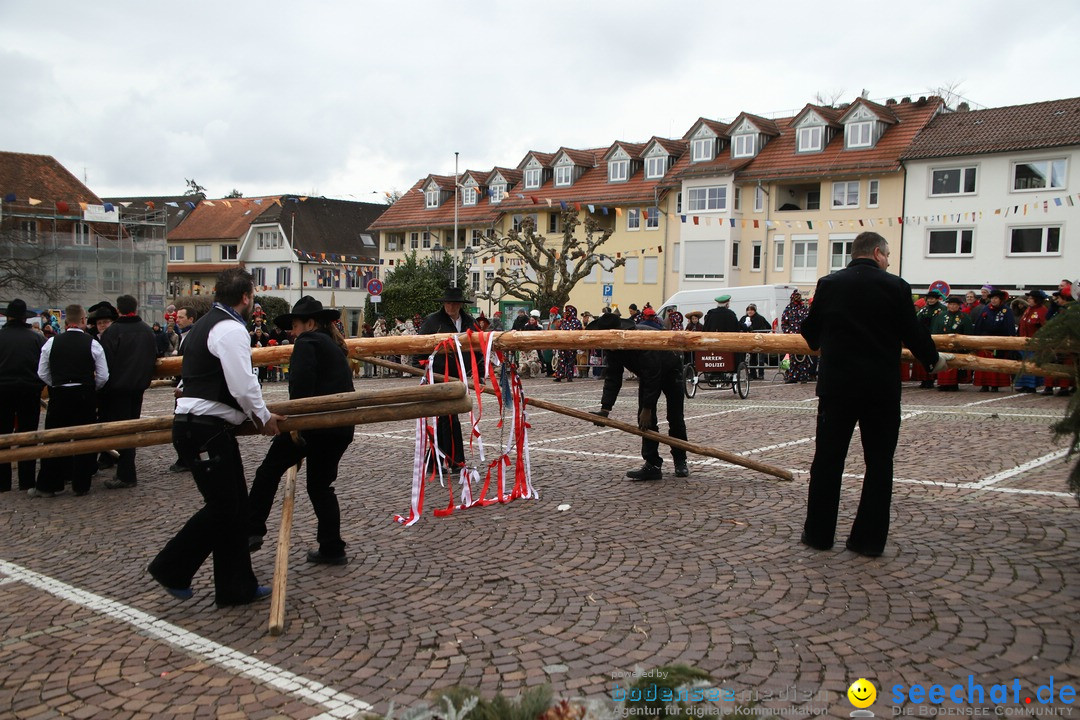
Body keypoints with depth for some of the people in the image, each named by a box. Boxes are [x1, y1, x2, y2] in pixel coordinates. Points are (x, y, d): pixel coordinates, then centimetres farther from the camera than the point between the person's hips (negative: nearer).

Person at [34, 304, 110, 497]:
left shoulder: (52, 342, -1)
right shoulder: (92, 344, -6)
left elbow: (42, 373, 3)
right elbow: (103, 376, -5)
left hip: (58, 395, 1)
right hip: (85, 396, -1)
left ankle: (47, 485, 14)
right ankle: (81, 485, 11)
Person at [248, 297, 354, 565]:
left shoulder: (307, 342, -3)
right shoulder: (335, 346, 23)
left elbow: (301, 384, -18)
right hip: (342, 428, 8)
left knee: (269, 470, 5)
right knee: (321, 485, 16)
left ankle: (252, 531, 4)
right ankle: (332, 549, 16)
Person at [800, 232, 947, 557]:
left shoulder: (828, 284, 1)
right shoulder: (896, 287, -5)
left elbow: (810, 332, 10)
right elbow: (913, 333, -2)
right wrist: (934, 359, 17)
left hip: (836, 383, 1)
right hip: (882, 387, -1)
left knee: (828, 458, 9)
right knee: (879, 462, 9)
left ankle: (819, 533, 15)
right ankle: (869, 539, 12)